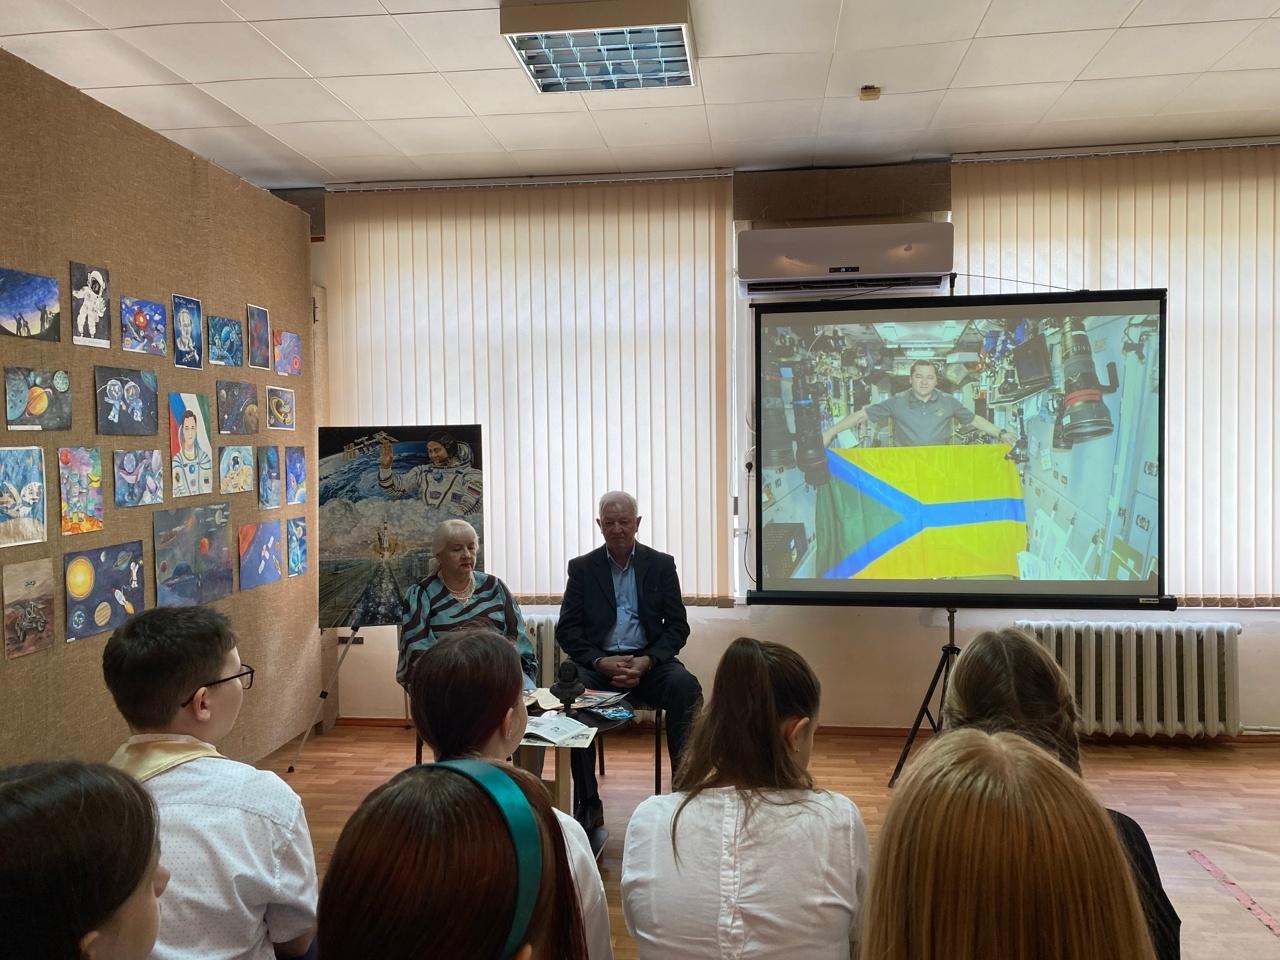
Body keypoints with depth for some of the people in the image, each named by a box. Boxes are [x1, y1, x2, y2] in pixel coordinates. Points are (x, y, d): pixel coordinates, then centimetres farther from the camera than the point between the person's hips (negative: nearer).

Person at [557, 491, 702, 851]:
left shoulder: (661, 564, 8)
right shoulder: (582, 568, 8)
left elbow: (677, 627, 3)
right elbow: (567, 631, 3)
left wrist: (646, 662, -15)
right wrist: (601, 662, -15)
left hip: (649, 660, 0)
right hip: (598, 661, 0)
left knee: (685, 685, -31)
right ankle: (588, 807, -24)